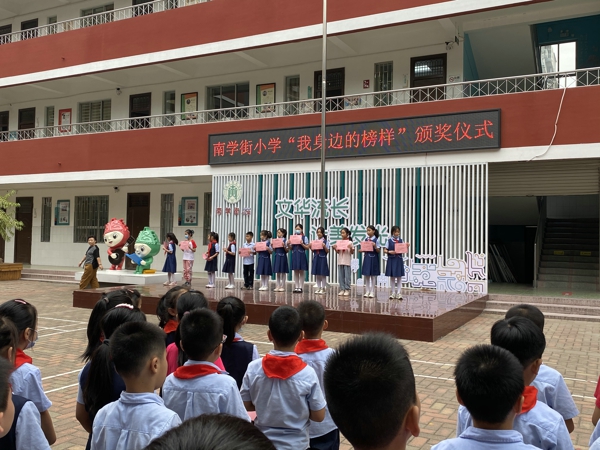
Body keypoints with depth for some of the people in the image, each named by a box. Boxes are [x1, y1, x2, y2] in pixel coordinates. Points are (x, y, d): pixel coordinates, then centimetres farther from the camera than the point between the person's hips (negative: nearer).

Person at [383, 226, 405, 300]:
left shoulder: (401, 241, 5)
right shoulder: (389, 241, 0)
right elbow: (384, 250, 0)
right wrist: (389, 252, -18)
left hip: (399, 260, 1)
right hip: (391, 260, -1)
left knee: (399, 277, 1)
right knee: (392, 276, 5)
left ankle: (399, 293, 6)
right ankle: (393, 293, 14)